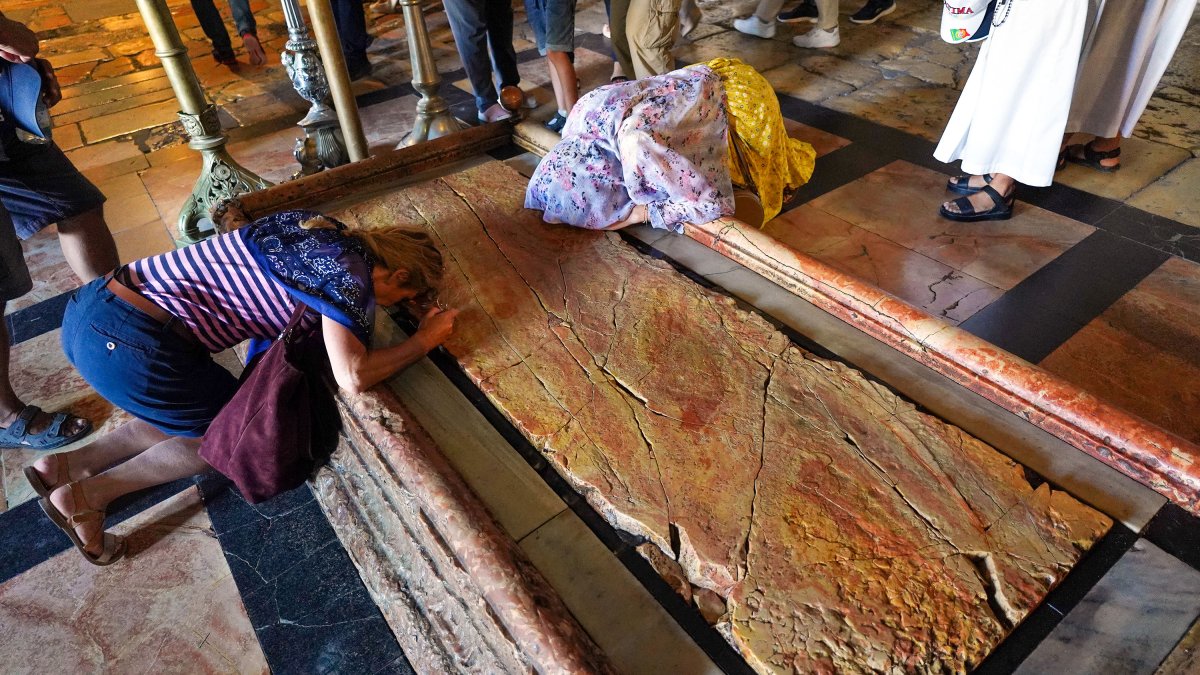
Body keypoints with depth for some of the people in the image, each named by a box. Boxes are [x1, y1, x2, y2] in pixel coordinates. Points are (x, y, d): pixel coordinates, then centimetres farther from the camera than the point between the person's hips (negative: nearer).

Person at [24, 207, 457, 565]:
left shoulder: (317, 225, 12)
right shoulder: (349, 270, -12)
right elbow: (352, 377, -21)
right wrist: (425, 339, -7)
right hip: (131, 344, -9)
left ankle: (64, 466, 21)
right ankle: (86, 496, 9)